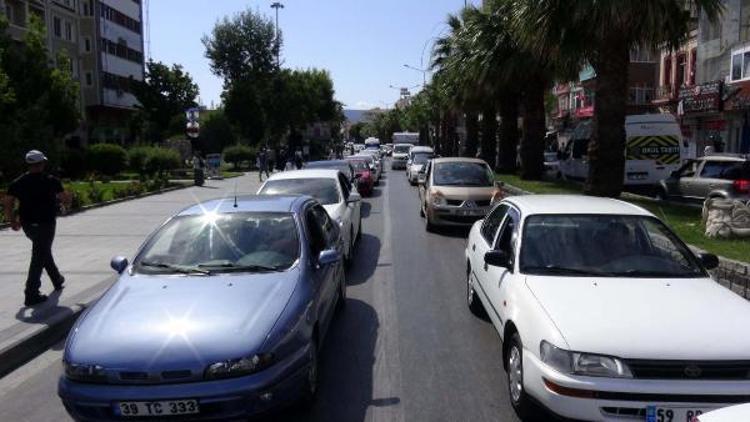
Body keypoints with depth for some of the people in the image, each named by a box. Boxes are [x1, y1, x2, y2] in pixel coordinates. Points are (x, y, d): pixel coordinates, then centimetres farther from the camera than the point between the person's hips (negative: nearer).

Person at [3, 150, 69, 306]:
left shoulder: (18, 183, 1)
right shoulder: (51, 181, -10)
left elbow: (7, 203, -3)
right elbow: (66, 200, -11)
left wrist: (13, 221, 9)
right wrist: (60, 201, 13)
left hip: (27, 225, 5)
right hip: (45, 224, -5)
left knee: (44, 252, 25)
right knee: (39, 258, -2)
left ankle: (57, 280, 38)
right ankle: (31, 295, -5)